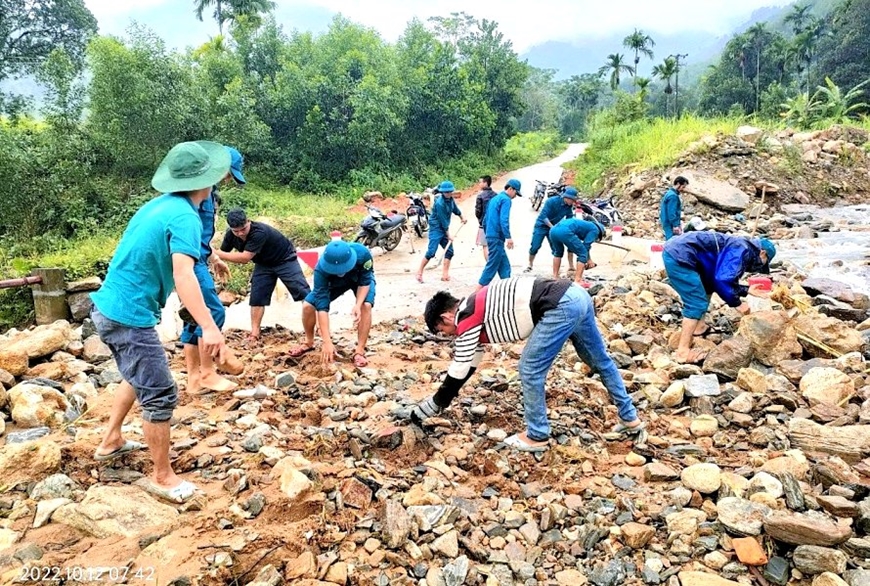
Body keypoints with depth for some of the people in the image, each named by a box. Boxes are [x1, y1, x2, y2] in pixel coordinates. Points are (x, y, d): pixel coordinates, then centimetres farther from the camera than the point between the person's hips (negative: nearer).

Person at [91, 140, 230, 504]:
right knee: (160, 396, 1)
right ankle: (161, 476, 15)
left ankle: (111, 442, 42)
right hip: (129, 316, -10)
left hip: (107, 307, 10)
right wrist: (208, 327, -41)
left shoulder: (160, 204, 9)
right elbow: (183, 275, -33)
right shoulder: (184, 217, -18)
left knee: (139, 377, 29)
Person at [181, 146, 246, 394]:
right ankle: (207, 373, 3)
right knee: (213, 311, -7)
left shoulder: (209, 188, 18)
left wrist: (214, 258, 27)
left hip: (196, 259, 10)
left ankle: (194, 378, 16)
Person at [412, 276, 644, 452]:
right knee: (600, 360, 24)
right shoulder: (476, 311, 23)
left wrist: (424, 409, 10)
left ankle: (537, 436, 16)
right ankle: (630, 418, 40)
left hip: (560, 308, -11)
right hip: (576, 296, 11)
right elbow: (467, 365, 30)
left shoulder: (466, 319, -4)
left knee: (530, 370, 2)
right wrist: (439, 400, 35)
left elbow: (458, 373, -1)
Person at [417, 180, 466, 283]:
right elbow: (443, 221, -20)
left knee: (449, 251, 4)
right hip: (436, 228, -8)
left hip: (444, 228, 8)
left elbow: (455, 208, 23)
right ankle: (419, 273, -3)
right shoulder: (439, 203, -24)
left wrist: (462, 218, 38)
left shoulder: (450, 199, 0)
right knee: (431, 252, -13)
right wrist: (448, 235, -14)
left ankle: (445, 274, 8)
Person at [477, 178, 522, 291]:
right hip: (497, 237, -9)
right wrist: (508, 237, -22)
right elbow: (504, 220, -20)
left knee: (504, 265, 12)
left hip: (491, 235, 9)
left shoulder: (494, 199, 19)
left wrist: (487, 234, 28)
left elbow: (487, 219, 23)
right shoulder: (506, 199, -9)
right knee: (492, 264, -6)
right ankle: (479, 289, -5)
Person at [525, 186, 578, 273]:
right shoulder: (551, 201, -24)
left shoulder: (569, 206, -9)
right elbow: (543, 216, -27)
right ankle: (530, 265, 15)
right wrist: (553, 228, -33)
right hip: (542, 226, -4)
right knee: (535, 246, -5)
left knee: (556, 248, -4)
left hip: (554, 227, 4)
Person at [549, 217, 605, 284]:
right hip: (565, 231, -8)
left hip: (553, 230, 8)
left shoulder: (585, 225, 40)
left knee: (558, 252, 34)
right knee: (583, 254, 6)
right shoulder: (595, 229, 18)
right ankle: (577, 281, 3)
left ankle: (555, 277, 32)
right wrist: (588, 260, 18)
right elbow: (586, 245, 5)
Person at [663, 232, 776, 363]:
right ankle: (683, 352, -4)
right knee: (697, 303, -7)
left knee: (707, 287, 26)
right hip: (678, 256, -11)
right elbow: (722, 280, -18)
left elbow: (723, 280, 28)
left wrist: (746, 290, 25)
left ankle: (698, 327, 33)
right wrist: (737, 303, -5)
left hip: (677, 251, 11)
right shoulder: (741, 250, -7)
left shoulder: (737, 248, 23)